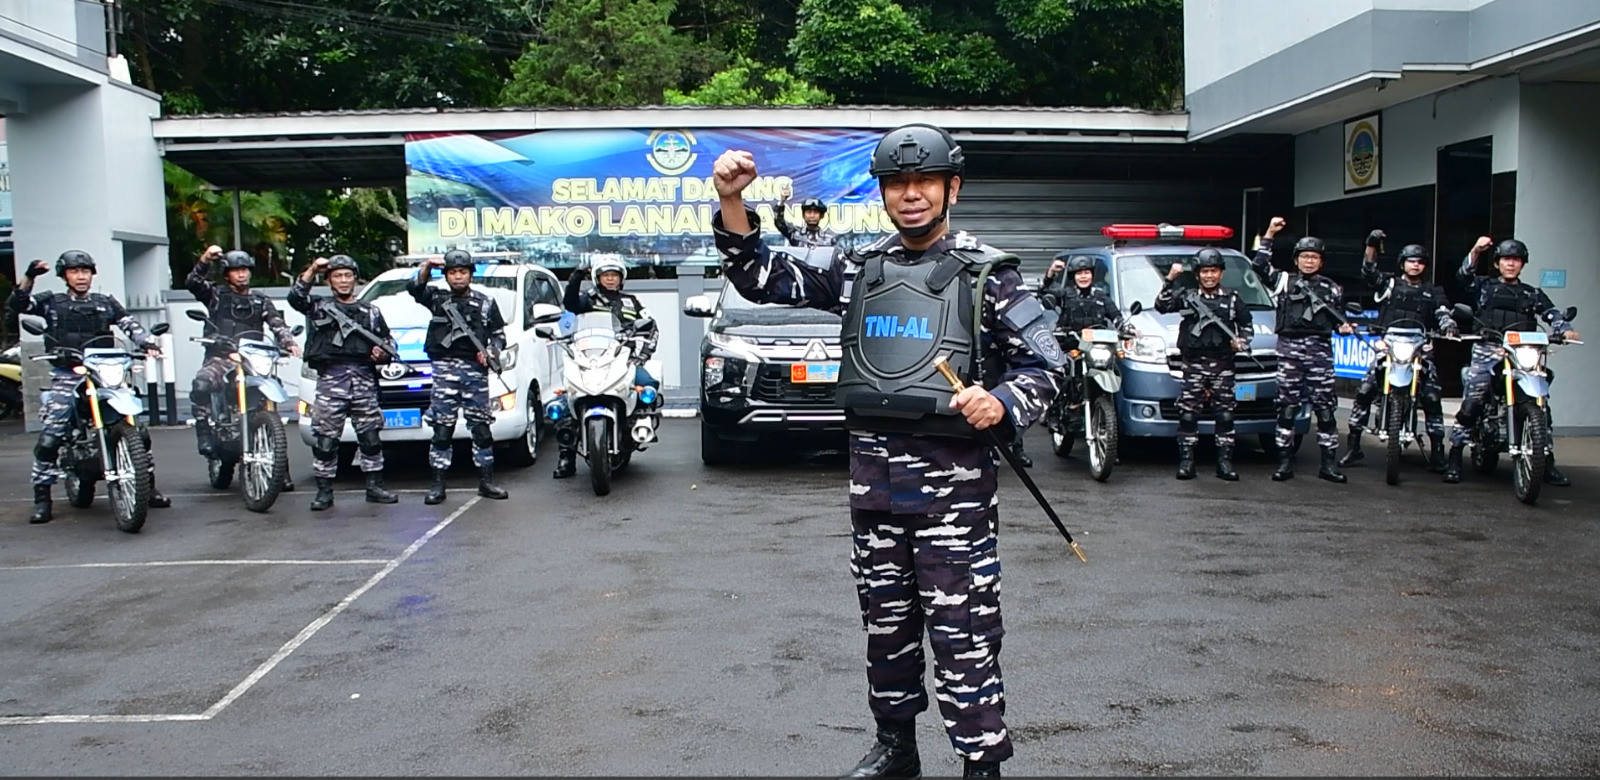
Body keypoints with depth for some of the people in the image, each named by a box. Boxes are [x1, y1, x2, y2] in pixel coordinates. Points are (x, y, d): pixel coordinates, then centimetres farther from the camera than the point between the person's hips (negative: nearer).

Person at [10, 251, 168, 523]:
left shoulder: (106, 303, 14)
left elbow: (130, 324, 5)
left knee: (138, 431, -4)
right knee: (49, 438, -12)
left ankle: (148, 487, 10)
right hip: (65, 377, -1)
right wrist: (29, 277, -18)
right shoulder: (52, 302, 10)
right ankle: (42, 499, -2)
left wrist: (148, 342, -14)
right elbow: (18, 303, -3)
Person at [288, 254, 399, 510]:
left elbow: (389, 344, 19)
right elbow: (295, 297, -7)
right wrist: (313, 269, -12)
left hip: (364, 381, 2)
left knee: (370, 437, 5)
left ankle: (375, 486, 14)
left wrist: (383, 354, -2)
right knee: (324, 439, -3)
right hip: (330, 379, -2)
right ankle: (324, 491, 4)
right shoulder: (319, 306, 13)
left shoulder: (371, 312, 20)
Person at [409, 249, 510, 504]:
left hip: (475, 369, 1)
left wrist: (491, 352, -6)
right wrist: (427, 267, -17)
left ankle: (486, 482, 11)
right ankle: (438, 485, 1)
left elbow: (499, 334, 13)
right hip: (445, 369, -1)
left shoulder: (486, 303, 13)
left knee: (481, 427, 4)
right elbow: (414, 288, -3)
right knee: (442, 428, -2)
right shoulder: (437, 298, 13)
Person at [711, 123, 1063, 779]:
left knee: (961, 633, -3)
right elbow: (763, 280, 9)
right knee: (885, 623, 17)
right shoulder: (858, 268, 9)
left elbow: (1045, 362, -1)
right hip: (872, 471, 5)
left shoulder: (987, 273, -2)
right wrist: (732, 205, -6)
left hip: (952, 477, -5)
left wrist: (1001, 403, -21)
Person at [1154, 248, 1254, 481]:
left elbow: (1247, 324, 18)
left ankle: (1225, 462, 6)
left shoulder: (1232, 299, 12)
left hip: (1223, 365, 1)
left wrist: (1242, 340, -2)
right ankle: (1186, 461, 1)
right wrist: (1170, 280, -14)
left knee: (1225, 415, 1)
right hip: (1194, 365, -1)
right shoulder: (1187, 297, 8)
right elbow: (1162, 305, -5)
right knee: (1188, 414, -4)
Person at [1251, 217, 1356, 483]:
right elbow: (1259, 265, -2)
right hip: (1289, 348, -1)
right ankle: (1285, 462, 5)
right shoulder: (1283, 280, 10)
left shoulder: (1331, 288, 16)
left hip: (1320, 350, 1)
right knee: (1287, 406, 0)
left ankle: (1329, 464, 4)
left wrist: (1345, 327, -3)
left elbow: (1338, 318, 20)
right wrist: (1269, 234, -4)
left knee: (1325, 406, -1)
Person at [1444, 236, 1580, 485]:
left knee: (1540, 406, -4)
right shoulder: (1484, 286, 16)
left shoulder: (1533, 294, 22)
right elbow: (1465, 275, -3)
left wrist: (1566, 329, -13)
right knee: (1471, 403, -16)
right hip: (1487, 352, -3)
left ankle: (1548, 463, 3)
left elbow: (1552, 314, 8)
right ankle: (1454, 457, -11)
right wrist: (1476, 251, -20)